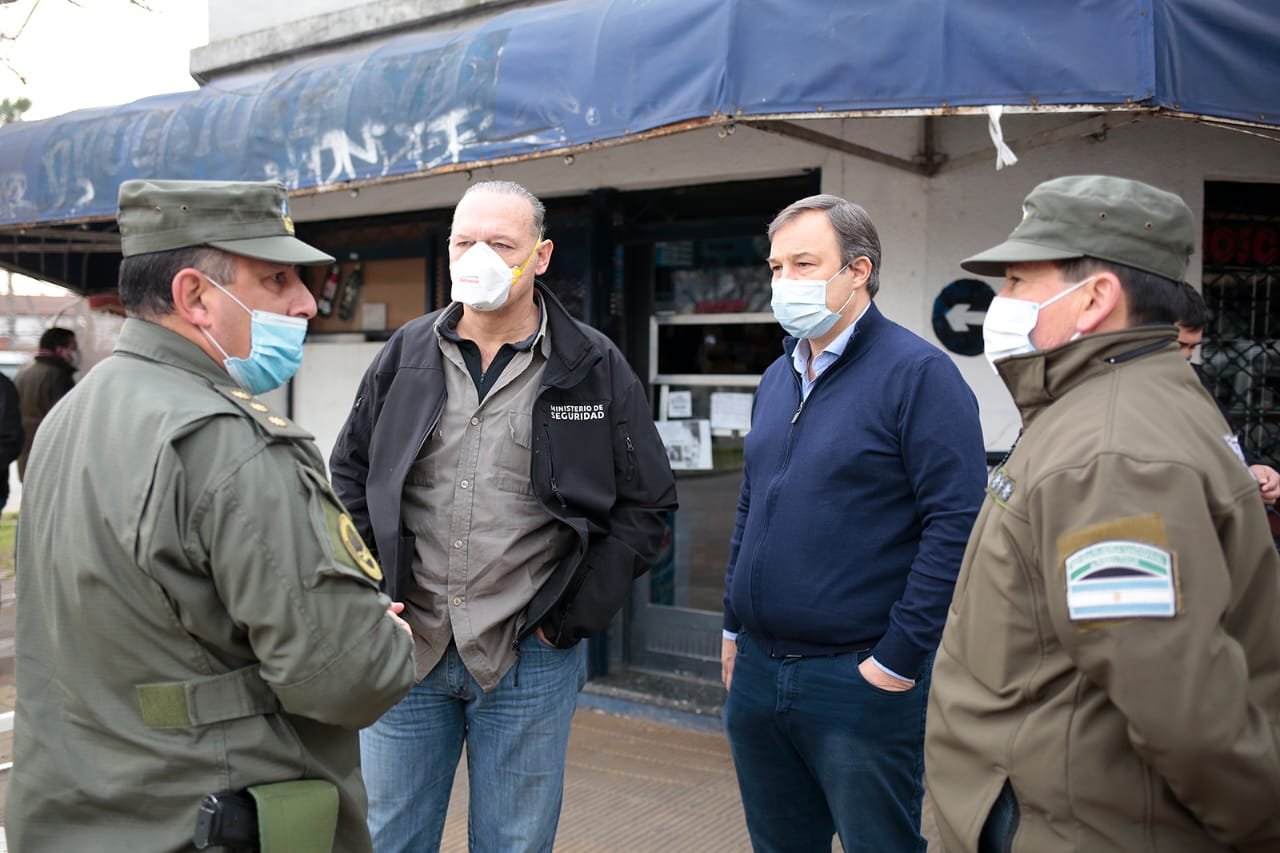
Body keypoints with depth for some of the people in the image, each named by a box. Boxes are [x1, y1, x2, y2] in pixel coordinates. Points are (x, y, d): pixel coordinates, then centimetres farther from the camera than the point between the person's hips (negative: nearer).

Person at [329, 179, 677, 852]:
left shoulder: (595, 368, -3)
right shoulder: (406, 354, 5)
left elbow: (646, 502, -1)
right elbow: (349, 474, 14)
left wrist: (575, 617, -6)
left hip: (530, 660, -2)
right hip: (404, 646, 3)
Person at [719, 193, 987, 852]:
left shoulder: (918, 373, -11)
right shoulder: (777, 378, 12)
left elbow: (956, 522, -18)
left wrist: (900, 657, -18)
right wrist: (734, 625, 15)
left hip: (858, 679, -7)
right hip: (757, 670, 7)